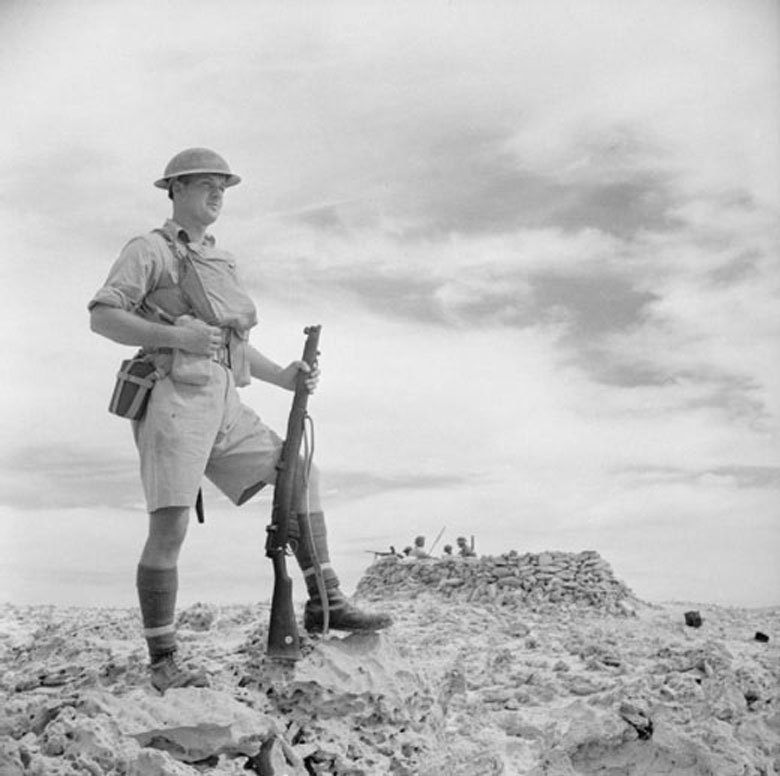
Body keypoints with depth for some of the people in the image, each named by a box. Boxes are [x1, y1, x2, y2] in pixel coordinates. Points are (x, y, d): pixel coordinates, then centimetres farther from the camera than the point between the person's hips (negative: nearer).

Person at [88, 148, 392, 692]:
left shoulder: (222, 262, 24)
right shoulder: (149, 250, 3)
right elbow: (101, 316, -8)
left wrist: (284, 377, 11)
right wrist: (175, 335, -20)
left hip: (223, 405, 7)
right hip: (172, 398, -7)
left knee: (300, 473, 3)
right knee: (170, 530, -12)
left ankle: (325, 604, 6)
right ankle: (163, 662, -3)